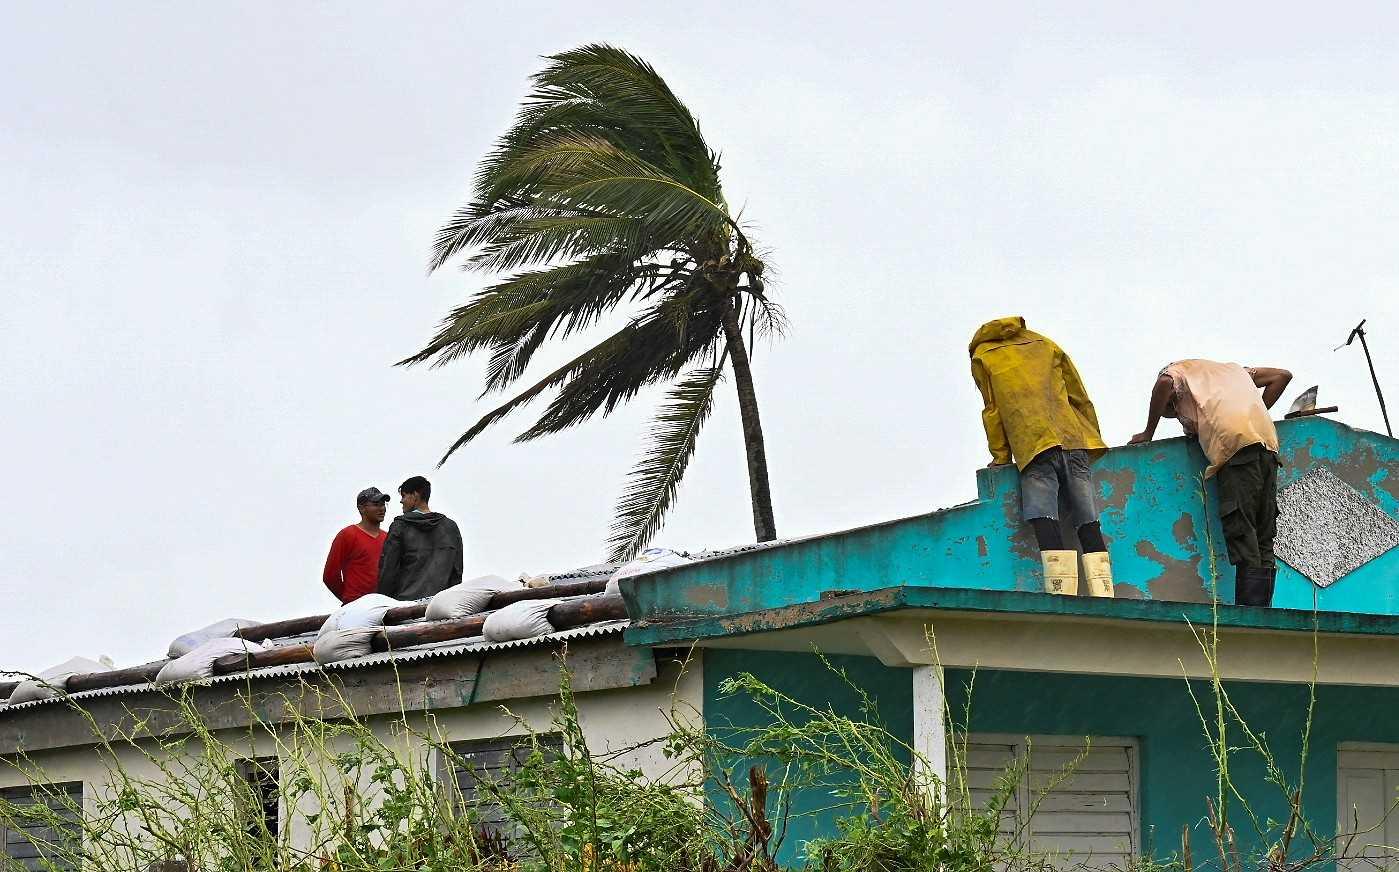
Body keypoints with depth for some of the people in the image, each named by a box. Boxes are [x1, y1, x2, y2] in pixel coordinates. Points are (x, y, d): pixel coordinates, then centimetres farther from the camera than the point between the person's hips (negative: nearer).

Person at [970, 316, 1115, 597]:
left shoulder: (982, 357, 19)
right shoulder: (1045, 345, 28)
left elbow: (993, 411, 13)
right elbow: (1080, 397, 25)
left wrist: (1000, 457, 20)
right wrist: (1092, 441, 31)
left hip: (1034, 446, -4)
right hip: (1075, 442, 4)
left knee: (1043, 520, -16)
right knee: (1088, 524, 0)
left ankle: (1062, 597, -31)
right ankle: (1104, 598, -9)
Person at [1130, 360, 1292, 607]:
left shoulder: (1178, 369, 20)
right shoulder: (1231, 368, 37)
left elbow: (1164, 383, -4)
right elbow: (1282, 376, 31)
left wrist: (1148, 434, 6)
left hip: (1236, 444, -6)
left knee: (1242, 539, -12)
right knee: (1263, 543, 4)